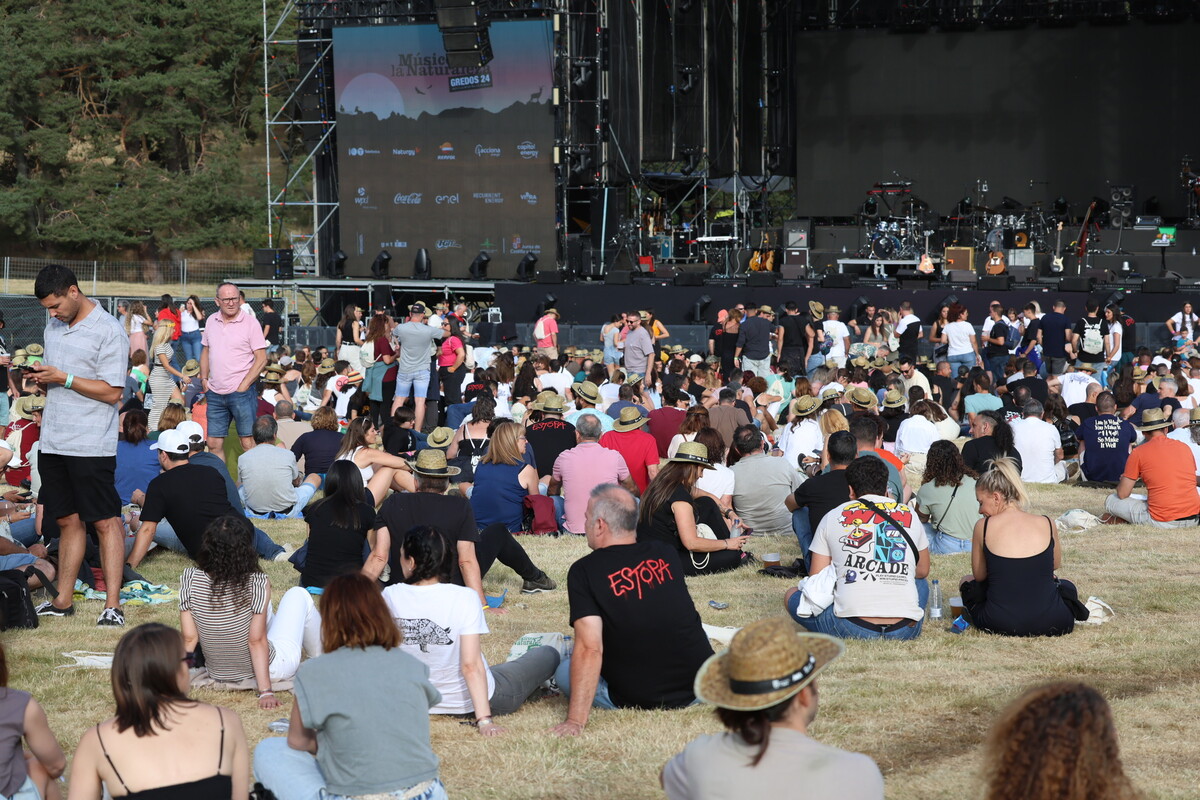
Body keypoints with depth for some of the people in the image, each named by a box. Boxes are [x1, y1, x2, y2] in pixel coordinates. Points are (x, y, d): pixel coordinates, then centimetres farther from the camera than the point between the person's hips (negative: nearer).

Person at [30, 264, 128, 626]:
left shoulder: (108, 331, -10)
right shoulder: (54, 327, 13)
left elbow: (111, 392, -14)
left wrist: (63, 378, -17)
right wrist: (43, 379, -1)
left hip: (91, 444, -7)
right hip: (53, 442, 7)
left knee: (105, 521, -4)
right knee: (68, 520, 11)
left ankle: (113, 605, -6)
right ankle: (63, 599, 16)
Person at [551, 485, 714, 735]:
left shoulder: (584, 572, -15)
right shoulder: (667, 553, 1)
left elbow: (589, 649, -23)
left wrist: (575, 721, -24)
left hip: (638, 699, -5)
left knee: (564, 670, 15)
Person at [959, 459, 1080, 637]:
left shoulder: (983, 527, -8)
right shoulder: (1047, 525, -2)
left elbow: (979, 575, 4)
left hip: (999, 623, -5)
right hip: (1049, 624, 5)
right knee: (1067, 587, 39)